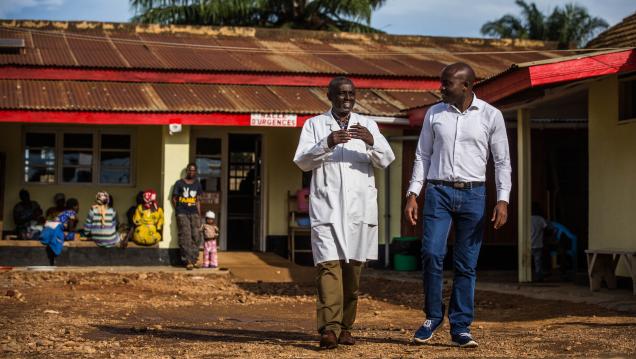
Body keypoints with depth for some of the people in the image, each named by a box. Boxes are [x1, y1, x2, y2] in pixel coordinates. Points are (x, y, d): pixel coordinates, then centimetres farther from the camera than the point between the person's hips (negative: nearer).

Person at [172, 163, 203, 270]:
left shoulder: (197, 184, 13)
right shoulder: (179, 183, 2)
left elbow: (198, 200, 15)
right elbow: (174, 198, 7)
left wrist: (199, 214, 9)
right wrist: (178, 210, 7)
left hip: (194, 214, 4)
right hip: (182, 214, -4)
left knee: (196, 237, -2)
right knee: (186, 237, -9)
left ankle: (194, 260, 5)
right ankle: (188, 261, -8)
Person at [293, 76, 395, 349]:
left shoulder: (367, 125, 13)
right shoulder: (314, 125, 9)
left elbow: (386, 160, 3)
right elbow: (302, 161, -1)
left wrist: (371, 142, -18)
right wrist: (327, 144, -18)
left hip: (360, 207, 3)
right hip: (327, 207, -2)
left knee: (353, 268, 6)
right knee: (329, 265, -14)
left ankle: (345, 326, 16)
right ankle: (329, 328, -20)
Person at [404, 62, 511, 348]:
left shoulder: (491, 116, 1)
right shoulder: (434, 114, 7)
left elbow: (502, 161, 2)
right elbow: (423, 156, 11)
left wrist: (503, 200, -9)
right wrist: (412, 194, 2)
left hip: (472, 195, -1)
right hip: (438, 191, 1)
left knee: (466, 264, 1)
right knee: (431, 254, -12)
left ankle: (460, 327, 8)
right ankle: (433, 317, 7)